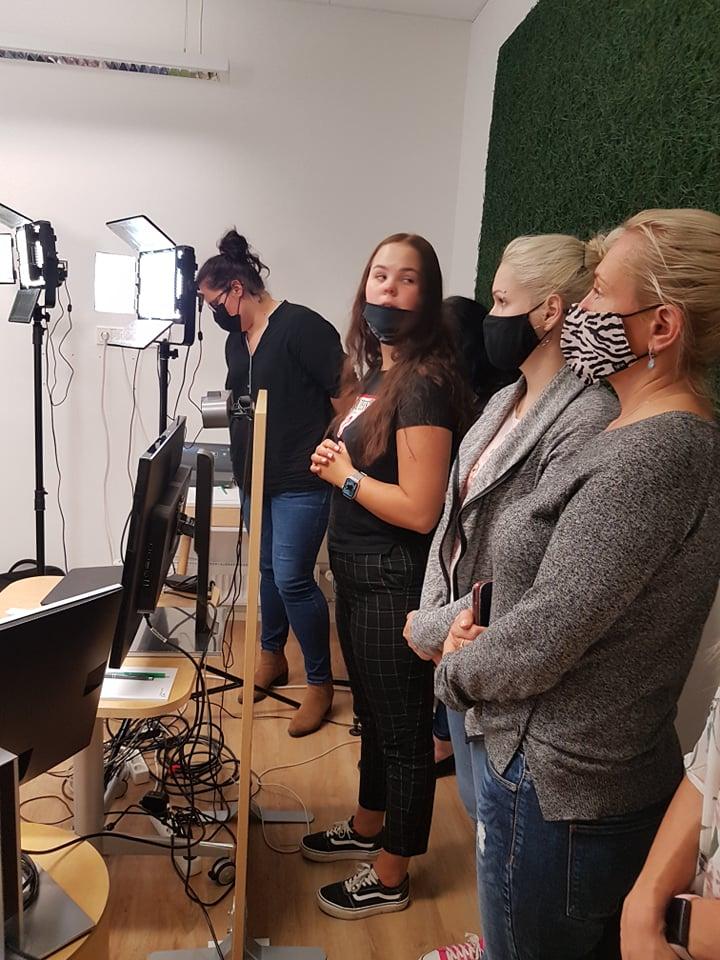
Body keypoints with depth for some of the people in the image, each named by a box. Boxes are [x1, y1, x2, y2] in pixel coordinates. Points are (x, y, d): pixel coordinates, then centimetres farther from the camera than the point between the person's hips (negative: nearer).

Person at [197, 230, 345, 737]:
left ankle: (321, 681, 11)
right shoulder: (237, 340, 12)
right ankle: (272, 656, 37)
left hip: (302, 481, -8)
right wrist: (222, 413, 8)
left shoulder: (302, 326, -13)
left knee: (292, 578, -7)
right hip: (254, 478, 8)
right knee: (268, 569, 17)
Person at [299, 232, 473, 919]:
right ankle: (367, 830, 47)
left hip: (394, 579, -9)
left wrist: (343, 475, -12)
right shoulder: (376, 370, 8)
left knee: (402, 728, 9)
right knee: (373, 712, 25)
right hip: (357, 570, 9)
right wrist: (333, 458, -1)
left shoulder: (423, 384, -20)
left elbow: (419, 510, -25)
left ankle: (389, 877, 30)